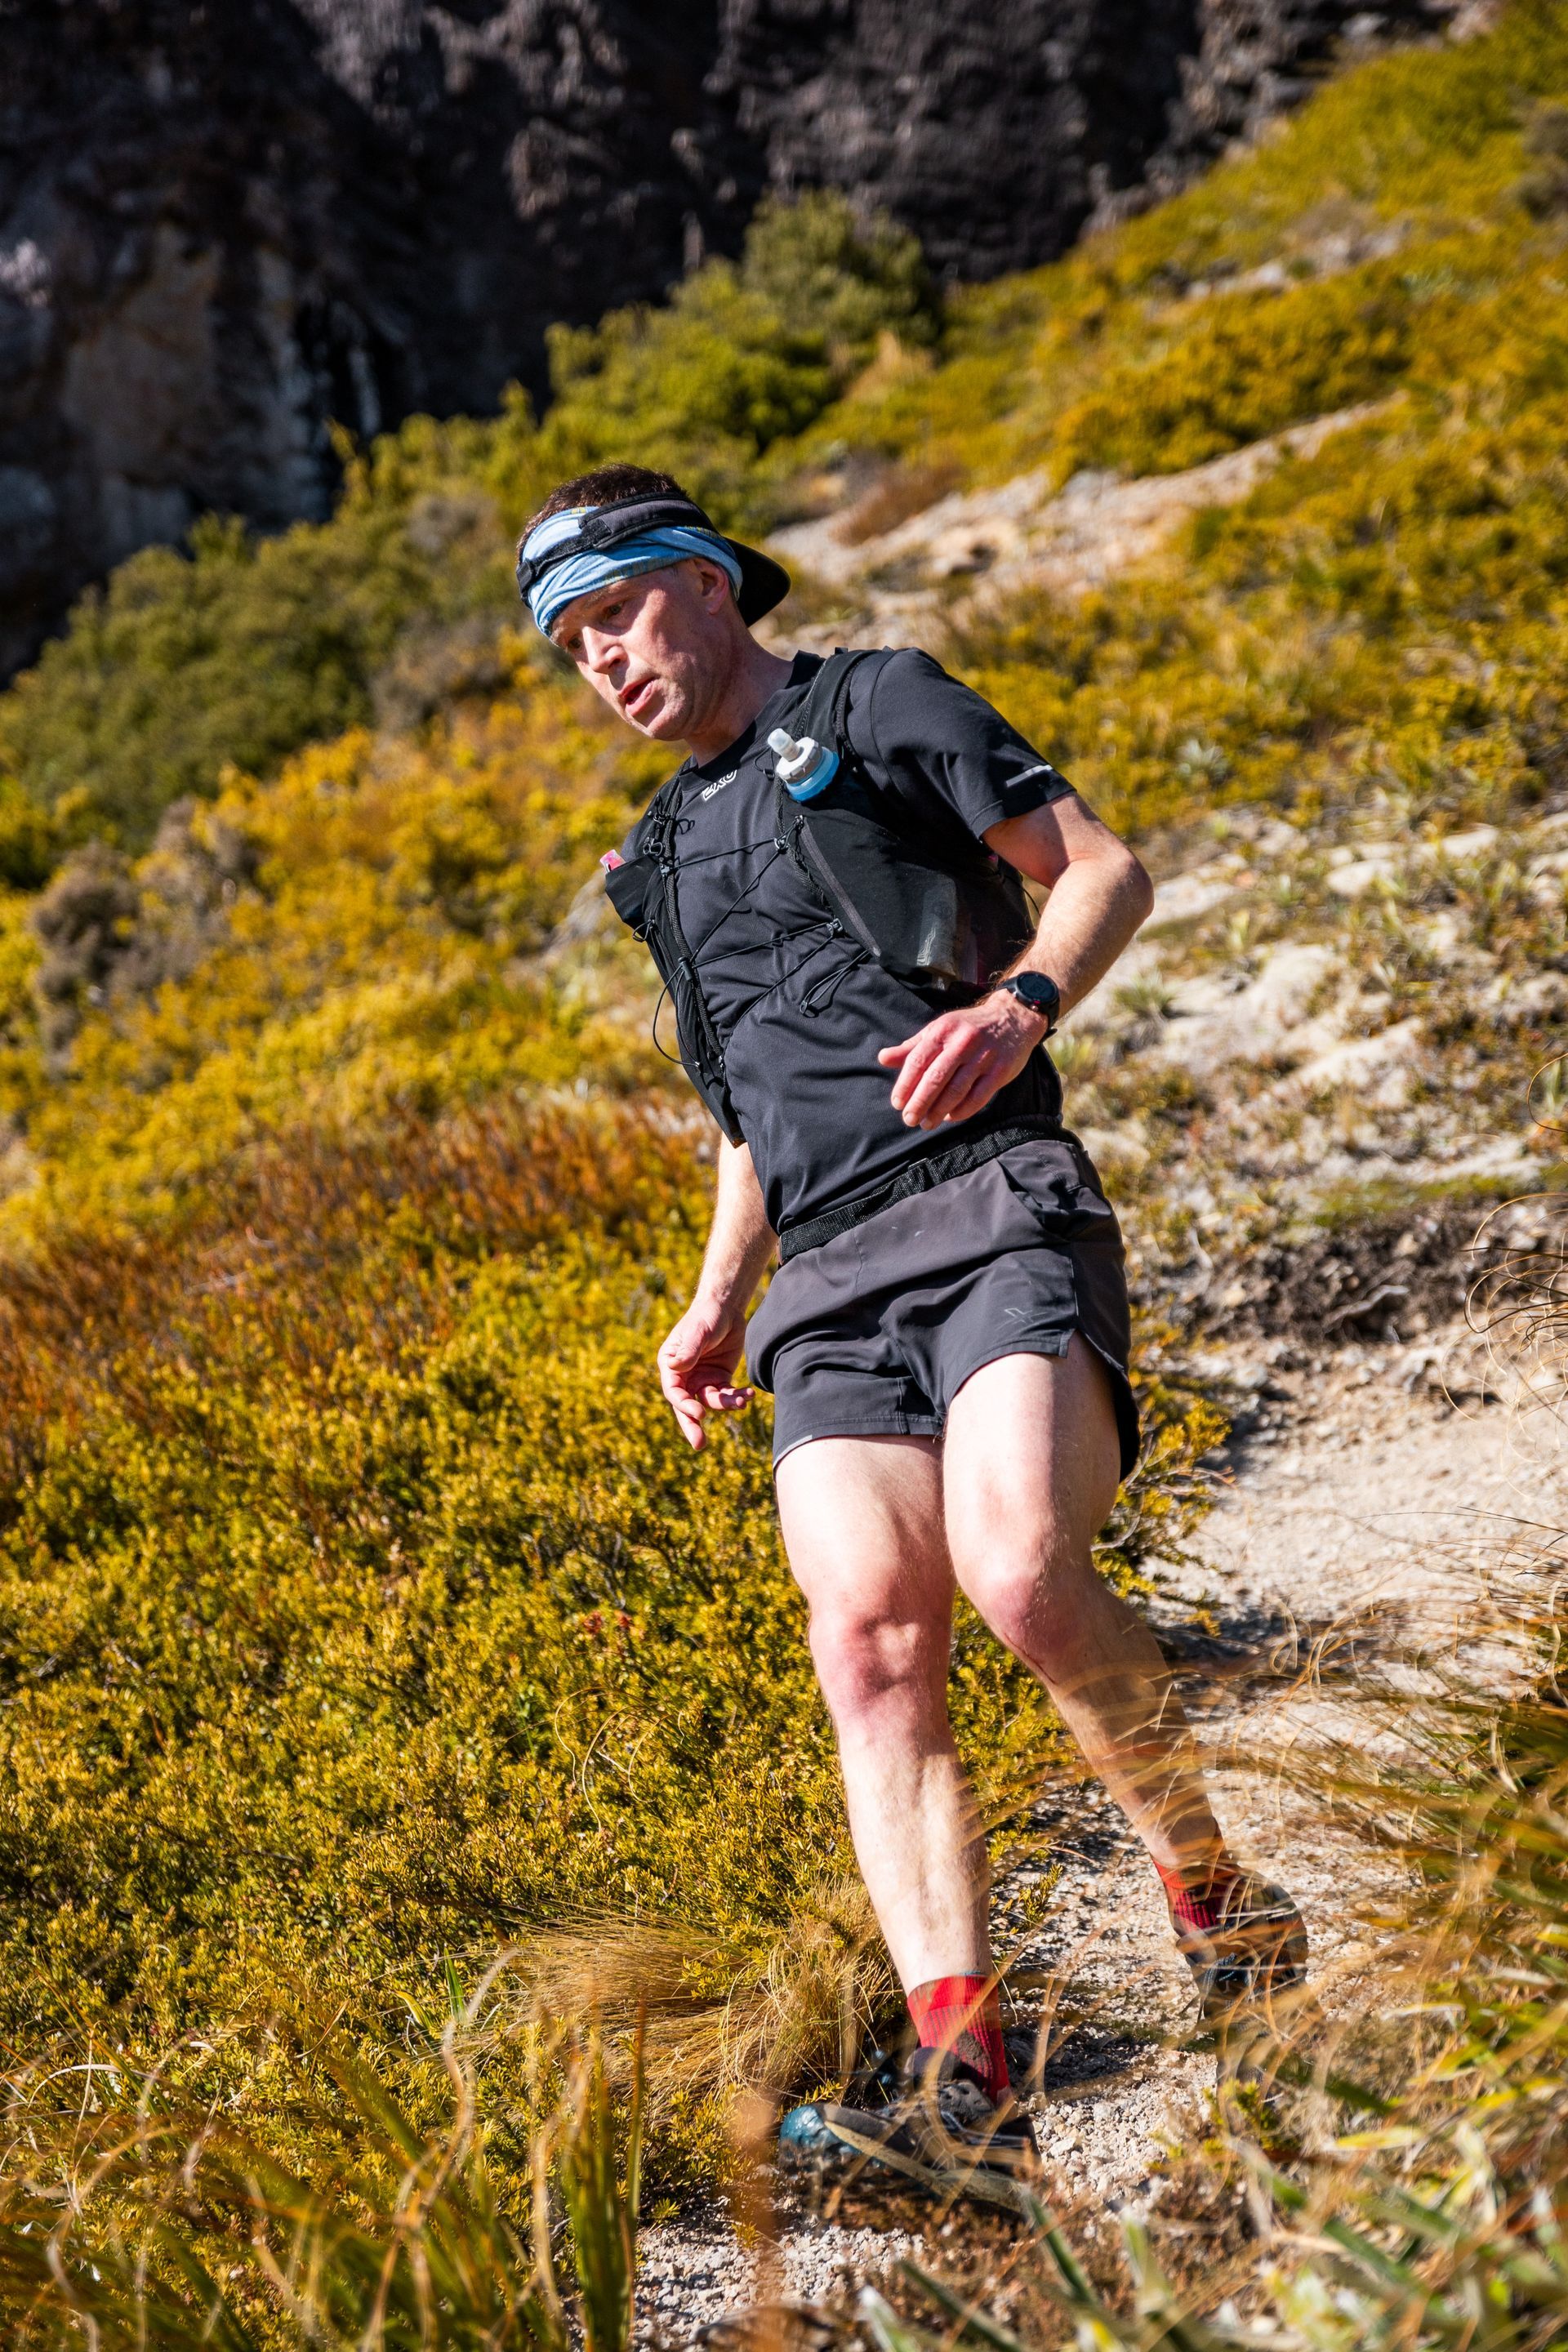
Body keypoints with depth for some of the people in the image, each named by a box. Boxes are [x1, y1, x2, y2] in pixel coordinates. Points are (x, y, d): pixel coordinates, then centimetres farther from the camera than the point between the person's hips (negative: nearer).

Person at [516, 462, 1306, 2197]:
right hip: (830, 1284, 5)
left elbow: (1105, 865, 6)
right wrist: (718, 1303, 22)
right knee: (869, 1645, -14)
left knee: (1024, 1580, -25)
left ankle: (1211, 1878, 0)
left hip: (992, 1207, -5)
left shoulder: (881, 707, 12)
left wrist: (1020, 999, -14)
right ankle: (963, 2076, -18)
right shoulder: (670, 859, 28)